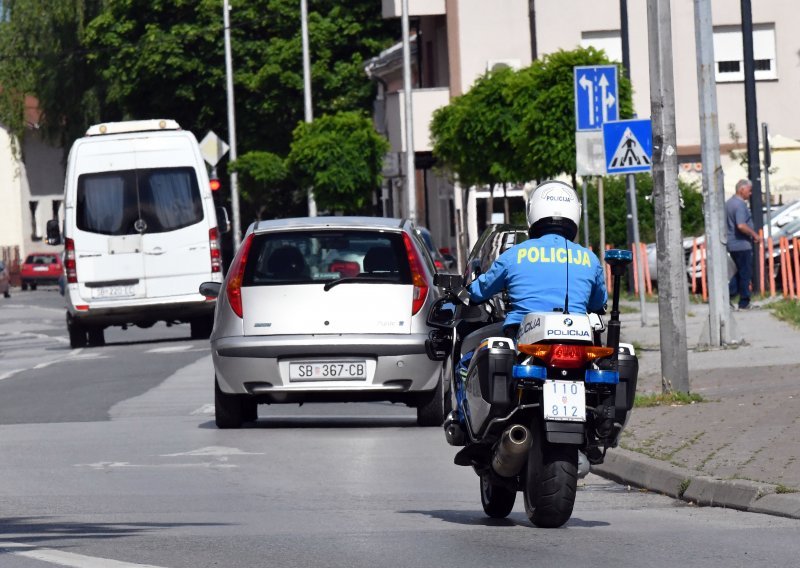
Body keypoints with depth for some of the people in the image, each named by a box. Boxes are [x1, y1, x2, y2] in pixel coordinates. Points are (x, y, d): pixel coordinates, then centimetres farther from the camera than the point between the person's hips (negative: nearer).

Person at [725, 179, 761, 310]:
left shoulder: (729, 203, 13)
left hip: (732, 244, 9)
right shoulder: (740, 204, -18)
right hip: (742, 244, -9)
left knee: (740, 272, 17)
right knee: (745, 273, -1)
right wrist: (755, 235, -16)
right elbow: (741, 226, -29)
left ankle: (729, 294, 8)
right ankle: (744, 303, 3)